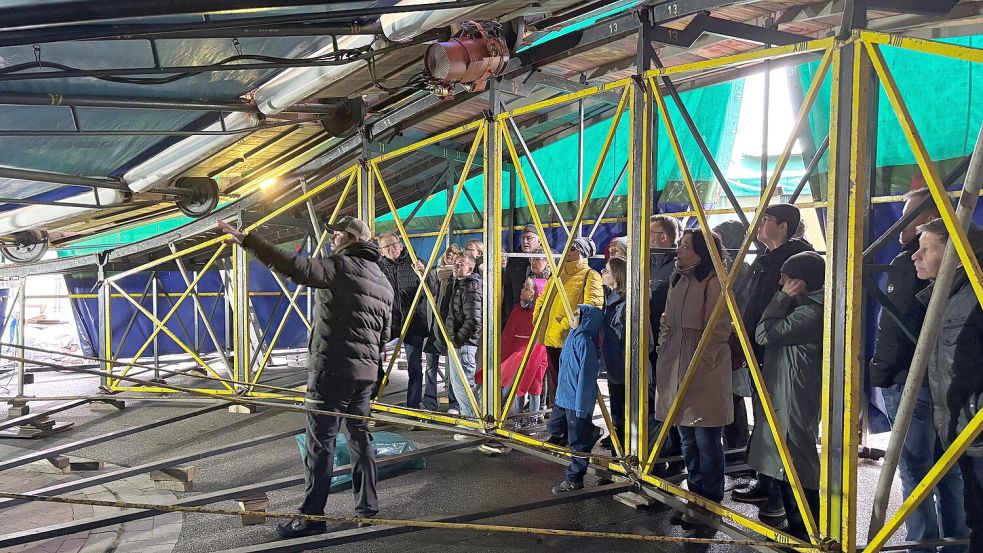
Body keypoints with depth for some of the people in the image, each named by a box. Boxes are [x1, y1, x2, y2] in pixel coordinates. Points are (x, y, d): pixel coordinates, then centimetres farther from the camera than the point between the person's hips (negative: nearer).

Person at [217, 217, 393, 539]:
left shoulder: (340, 267, -9)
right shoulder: (384, 283, 16)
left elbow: (292, 266, -21)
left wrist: (246, 240, -20)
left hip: (331, 369, -8)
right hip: (365, 372, 8)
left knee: (320, 442, -3)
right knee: (360, 436, 16)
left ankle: (311, 518, 3)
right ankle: (367, 507, 22)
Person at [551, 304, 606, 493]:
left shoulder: (584, 342, -22)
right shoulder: (573, 336, 7)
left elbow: (586, 375, -23)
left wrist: (581, 406, -23)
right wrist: (561, 393, 22)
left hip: (576, 400, -10)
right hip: (564, 397, 10)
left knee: (577, 442, 2)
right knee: (554, 427, 22)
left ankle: (574, 479, 14)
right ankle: (590, 432, 32)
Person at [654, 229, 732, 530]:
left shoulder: (714, 282, -11)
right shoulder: (678, 281, 15)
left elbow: (718, 332, -13)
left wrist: (698, 367, -15)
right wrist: (663, 353, 13)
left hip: (704, 373, -8)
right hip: (675, 368, 9)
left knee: (706, 440, 0)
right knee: (688, 440, 15)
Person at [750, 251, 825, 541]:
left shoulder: (812, 312, -18)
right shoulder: (803, 307, 14)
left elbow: (764, 334, -19)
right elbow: (768, 334, 14)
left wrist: (784, 296, -13)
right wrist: (786, 298, 10)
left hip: (795, 401, -11)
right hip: (782, 395, 11)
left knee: (796, 466, -4)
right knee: (787, 466, 16)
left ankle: (805, 534, 5)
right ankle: (796, 526, 26)